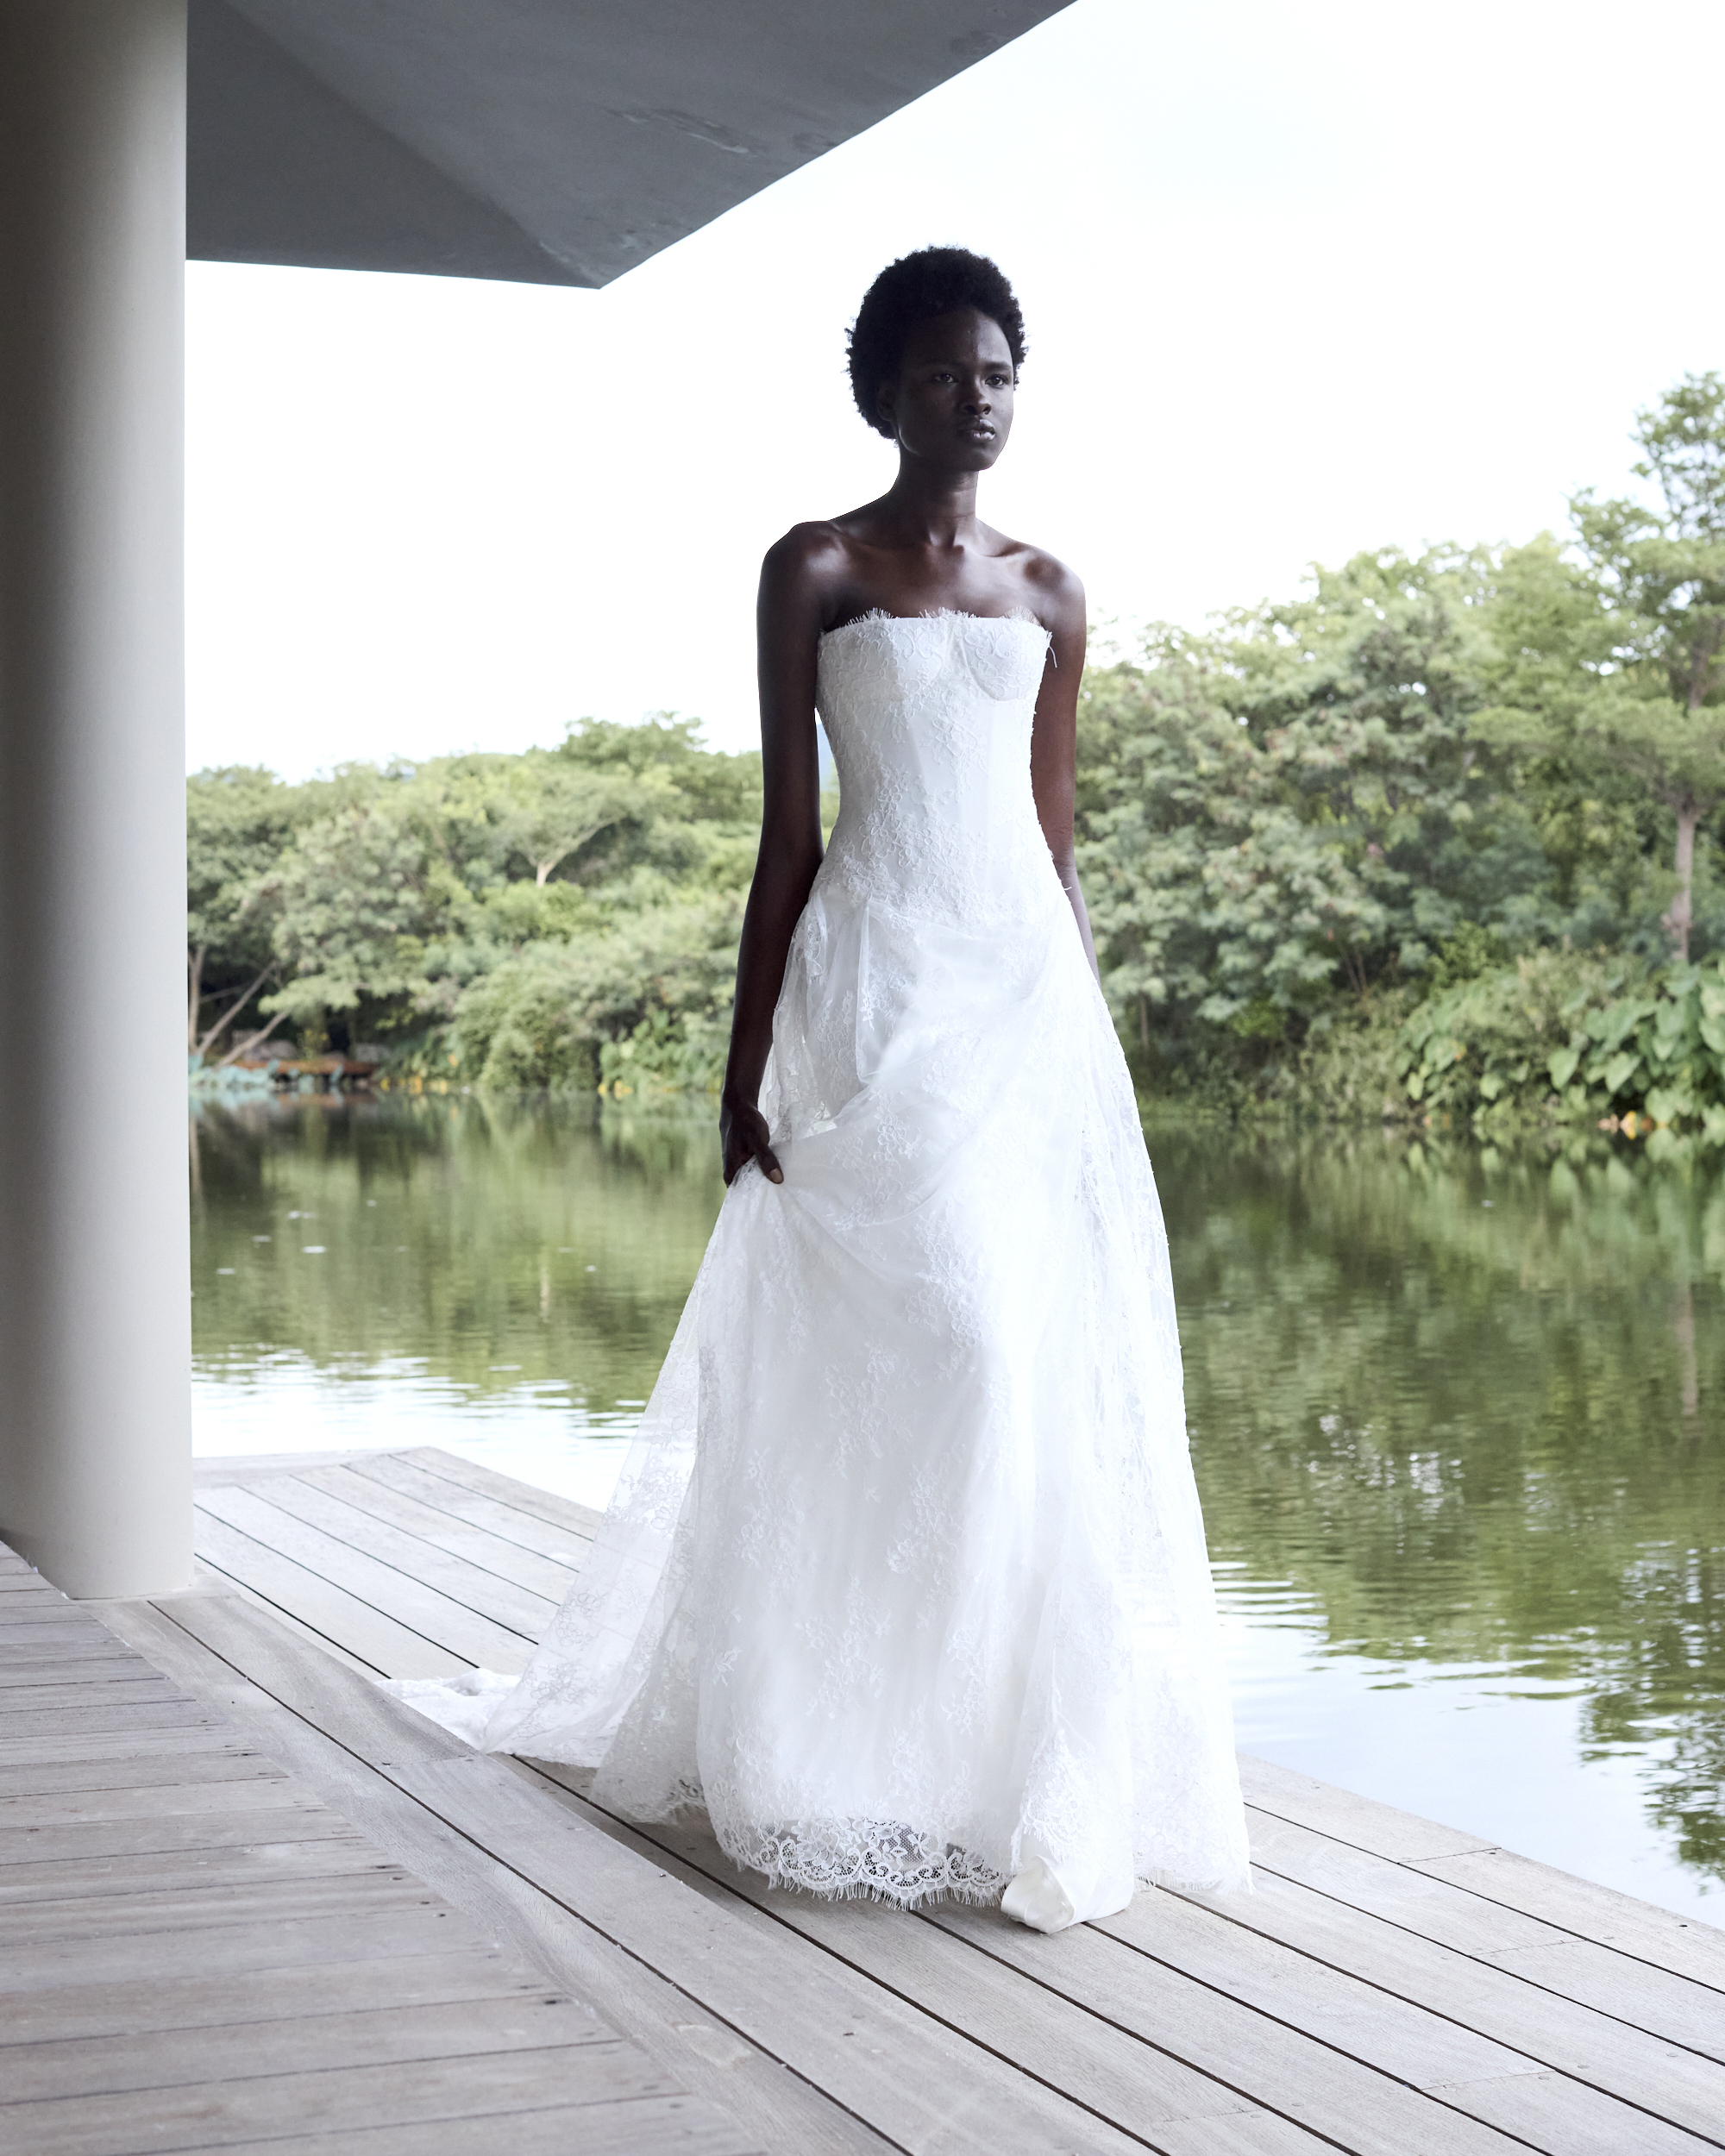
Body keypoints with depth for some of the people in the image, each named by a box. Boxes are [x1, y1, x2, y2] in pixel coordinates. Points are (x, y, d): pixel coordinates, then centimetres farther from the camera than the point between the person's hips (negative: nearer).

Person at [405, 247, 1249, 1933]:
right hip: (880, 986, -4)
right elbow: (788, 830, 1)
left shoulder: (1047, 593, 15)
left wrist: (1092, 1029, 13)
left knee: (1055, 1361, 0)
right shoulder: (814, 571, 4)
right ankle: (853, 1748, 0)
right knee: (906, 1342, -11)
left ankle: (1033, 1747, 10)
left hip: (1031, 983, 5)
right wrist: (745, 1070, -3)